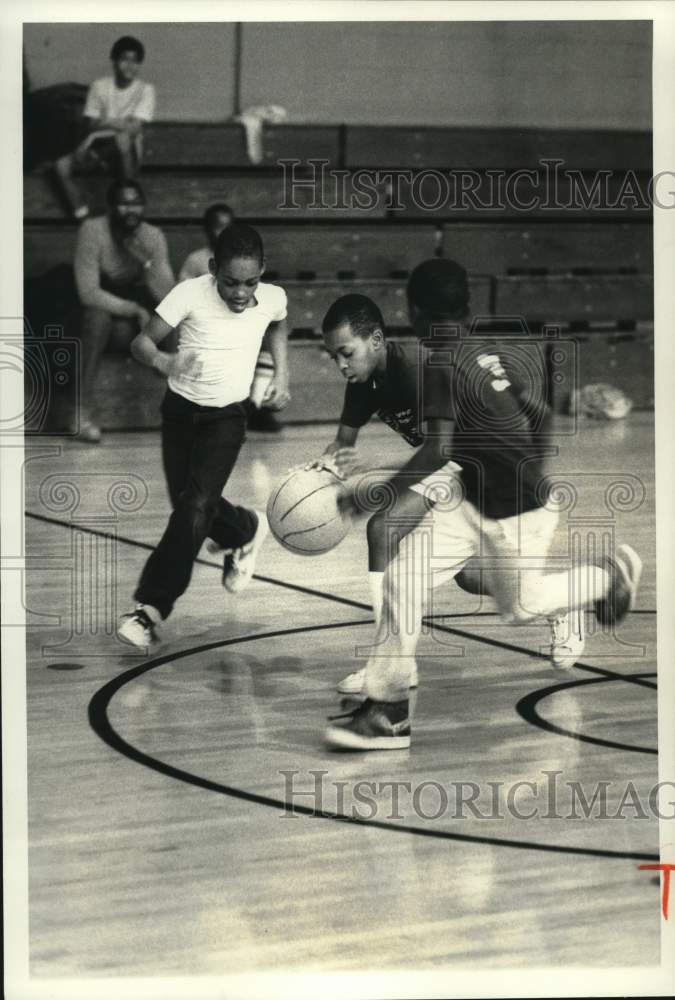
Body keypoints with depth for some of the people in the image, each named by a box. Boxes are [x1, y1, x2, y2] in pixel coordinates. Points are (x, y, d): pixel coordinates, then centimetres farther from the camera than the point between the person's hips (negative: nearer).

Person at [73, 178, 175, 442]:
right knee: (99, 316, -35)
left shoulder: (153, 236, -13)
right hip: (98, 303, -4)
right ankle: (84, 411, -34)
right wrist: (135, 310, -31)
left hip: (132, 297, 4)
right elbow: (88, 292, -30)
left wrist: (147, 262, -34)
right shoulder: (92, 230, -24)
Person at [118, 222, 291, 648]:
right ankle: (246, 531, 40)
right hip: (181, 408, 1)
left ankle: (152, 606, -12)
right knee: (188, 504, 8)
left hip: (227, 416, -1)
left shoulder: (272, 298, -13)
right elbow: (141, 343, -21)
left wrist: (282, 373, 4)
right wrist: (165, 362, -42)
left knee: (196, 507, -16)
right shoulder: (190, 294, -21)